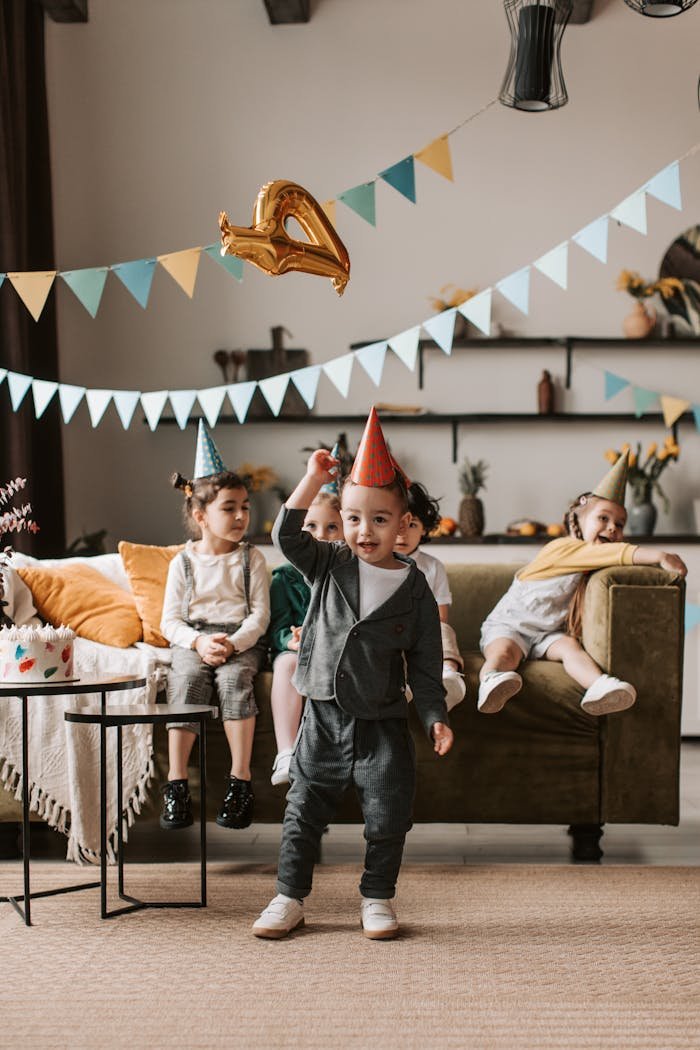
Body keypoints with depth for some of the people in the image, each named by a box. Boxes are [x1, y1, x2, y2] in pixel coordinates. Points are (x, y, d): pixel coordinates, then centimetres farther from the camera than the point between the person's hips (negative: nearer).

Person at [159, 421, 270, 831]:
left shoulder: (250, 558, 4)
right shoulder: (184, 562, 6)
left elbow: (260, 614, -2)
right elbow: (170, 620, 4)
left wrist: (233, 643, -19)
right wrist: (198, 642, -16)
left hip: (242, 640, -1)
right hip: (193, 640, 1)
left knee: (234, 678, -33)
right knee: (186, 679, -30)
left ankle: (240, 778, -28)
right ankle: (177, 782, -29)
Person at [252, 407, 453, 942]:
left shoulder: (415, 588, -4)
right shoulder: (328, 566, 1)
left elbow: (425, 662, 0)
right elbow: (287, 536, -14)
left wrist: (436, 716, -7)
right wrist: (313, 480, -19)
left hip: (383, 725, -1)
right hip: (324, 717, 1)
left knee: (387, 819, 7)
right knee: (304, 813, 9)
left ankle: (377, 899, 25)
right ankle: (290, 897, 22)